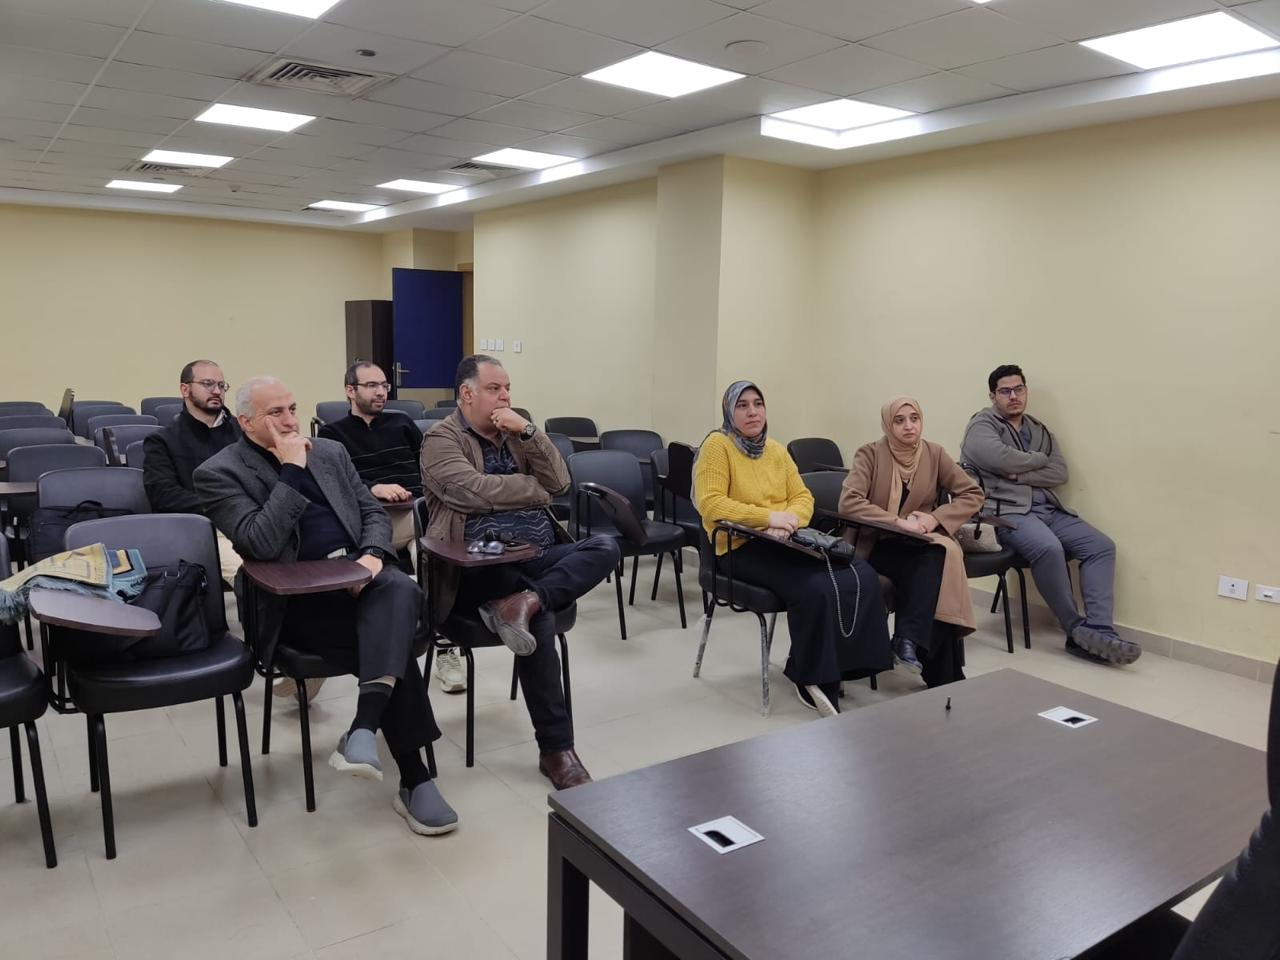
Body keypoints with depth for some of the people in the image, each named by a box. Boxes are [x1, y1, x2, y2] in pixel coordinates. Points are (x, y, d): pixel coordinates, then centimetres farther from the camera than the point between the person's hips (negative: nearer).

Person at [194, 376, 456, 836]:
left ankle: (363, 729, -40)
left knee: (398, 589, -33)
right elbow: (260, 544, -16)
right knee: (392, 639, -27)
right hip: (294, 599, -4)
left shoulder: (329, 451, 16)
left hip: (355, 574, 5)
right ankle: (414, 779, -20)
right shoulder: (219, 473, -1)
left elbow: (373, 511, 15)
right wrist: (291, 472, -15)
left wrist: (373, 553, -7)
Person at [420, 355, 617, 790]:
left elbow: (558, 482, 9)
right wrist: (535, 487, 0)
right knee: (541, 618, -32)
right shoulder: (441, 439, 3)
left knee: (605, 547, -19)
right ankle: (555, 749, -22)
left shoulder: (516, 432, 21)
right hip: (481, 563, -6)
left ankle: (524, 602, -36)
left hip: (540, 554, 7)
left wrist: (528, 433, -4)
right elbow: (475, 491, -15)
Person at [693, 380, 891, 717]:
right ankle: (812, 679, -10)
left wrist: (790, 519, -13)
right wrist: (769, 516, -22)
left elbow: (803, 497, 12)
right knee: (816, 589, -30)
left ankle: (838, 666, -4)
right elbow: (711, 504, -15)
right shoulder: (717, 445, -4)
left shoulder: (777, 450, 16)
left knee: (862, 577, -16)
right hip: (742, 546, -6)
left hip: (787, 540, 7)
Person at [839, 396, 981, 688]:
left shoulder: (934, 453, 4)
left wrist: (936, 518, -11)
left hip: (918, 542, 4)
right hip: (875, 543, -3)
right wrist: (898, 522, -26)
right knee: (932, 559, -32)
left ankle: (909, 640, -26)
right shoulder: (870, 454, -6)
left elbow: (973, 494, 6)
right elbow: (848, 502, -19)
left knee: (944, 554, -32)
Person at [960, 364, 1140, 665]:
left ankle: (1099, 631, -19)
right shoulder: (982, 425, 3)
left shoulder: (1040, 431, 22)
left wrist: (1020, 475, -10)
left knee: (1102, 546, -11)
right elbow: (1001, 459, -17)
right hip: (1007, 511, -7)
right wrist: (1038, 460, 1)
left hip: (1049, 509, 7)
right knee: (1049, 548, -34)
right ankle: (1077, 630, -17)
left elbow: (1060, 473, 6)